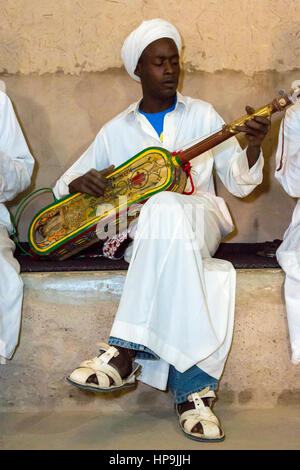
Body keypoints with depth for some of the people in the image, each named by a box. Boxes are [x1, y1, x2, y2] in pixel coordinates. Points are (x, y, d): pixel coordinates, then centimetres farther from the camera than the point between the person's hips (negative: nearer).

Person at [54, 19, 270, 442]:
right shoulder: (116, 131, 13)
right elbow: (62, 187, 15)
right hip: (140, 230, 1)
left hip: (199, 219, 0)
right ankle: (193, 389, -39)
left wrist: (253, 146, -16)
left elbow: (239, 184, 6)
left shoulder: (202, 116, 12)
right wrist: (82, 183, -11)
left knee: (167, 211, -40)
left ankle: (125, 352, -42)